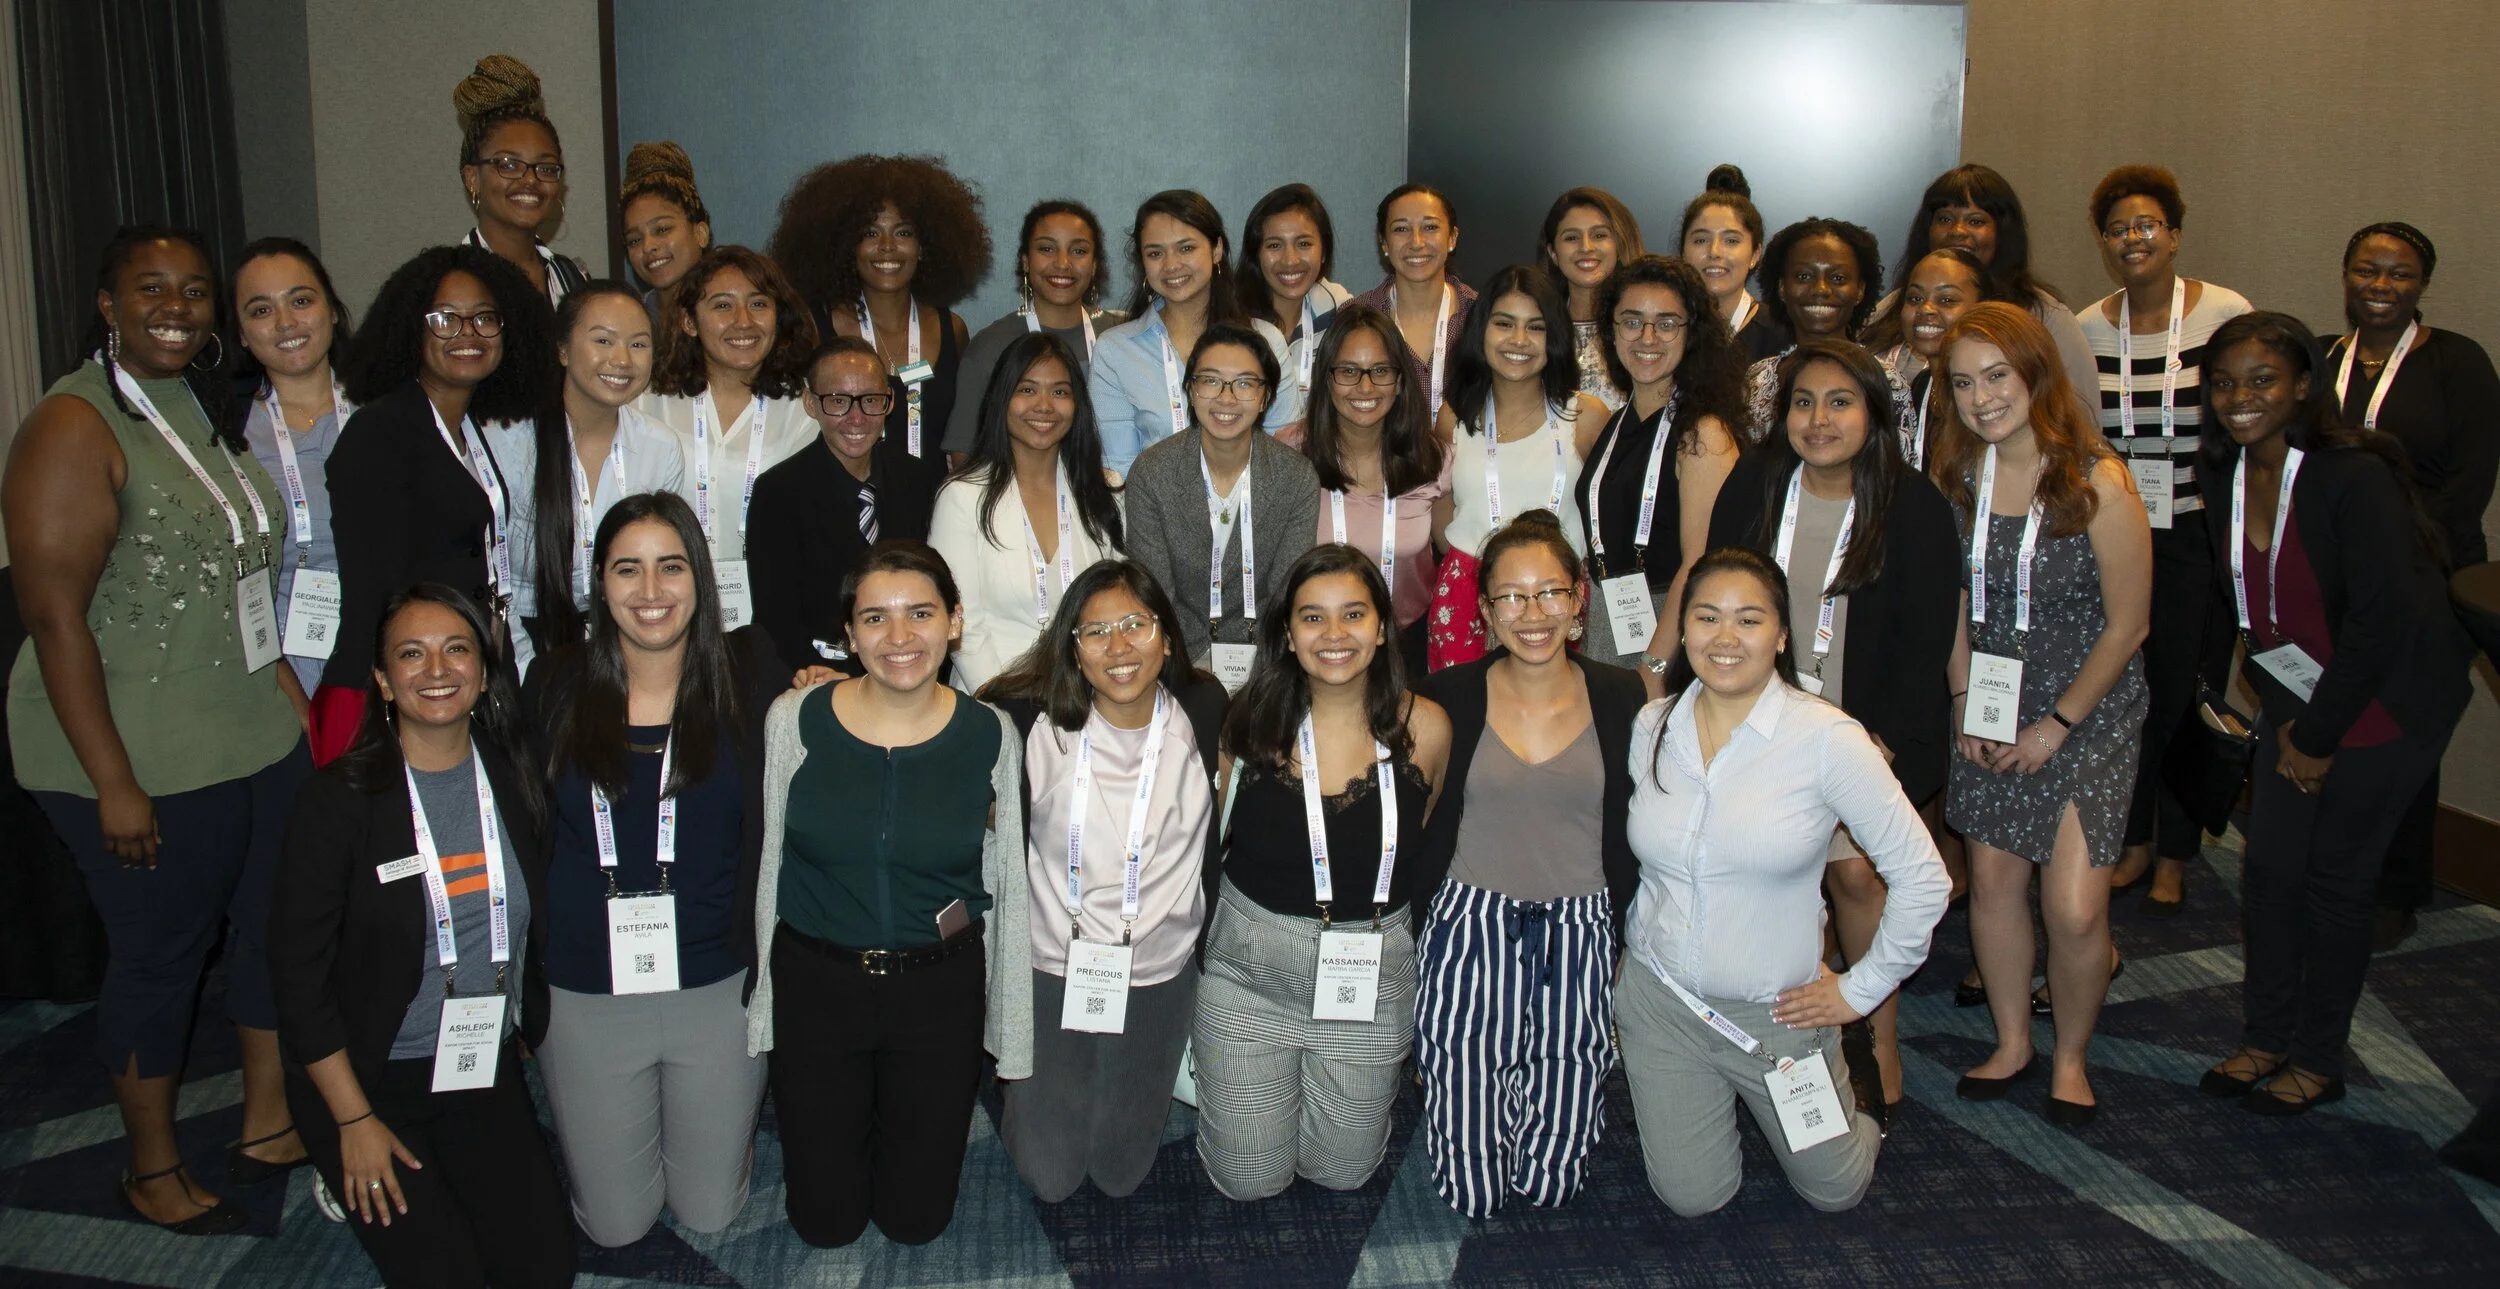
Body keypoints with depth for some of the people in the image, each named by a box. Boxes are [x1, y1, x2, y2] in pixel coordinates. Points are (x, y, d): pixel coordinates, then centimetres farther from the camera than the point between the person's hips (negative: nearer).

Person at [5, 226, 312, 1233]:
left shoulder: (204, 407, 10)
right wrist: (115, 783, -20)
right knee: (161, 954, 6)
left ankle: (268, 1127, 34)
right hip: (144, 761, -8)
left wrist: (292, 695, 14)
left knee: (277, 923, 15)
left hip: (258, 733, 8)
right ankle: (153, 1171, 26)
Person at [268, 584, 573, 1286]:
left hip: (488, 1070, 4)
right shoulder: (340, 798, -14)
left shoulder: (513, 780, -1)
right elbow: (298, 970, -11)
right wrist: (354, 1122, -11)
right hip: (369, 1075, -4)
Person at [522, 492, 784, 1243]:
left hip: (718, 984, -1)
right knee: (615, 1226, 14)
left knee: (708, 1214, 15)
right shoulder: (555, 688, -3)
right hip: (585, 992, 1)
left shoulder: (747, 674, -7)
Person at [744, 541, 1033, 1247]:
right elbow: (767, 865, -1)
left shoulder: (990, 734, -9)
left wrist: (1012, 1035, 4)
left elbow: (1009, 887, -1)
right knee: (825, 1220, 14)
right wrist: (760, 1004, 3)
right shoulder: (794, 720, -11)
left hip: (941, 992, 0)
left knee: (915, 1218, 15)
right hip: (815, 984, 0)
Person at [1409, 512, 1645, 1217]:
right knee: (1471, 1190, -2)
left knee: (1549, 1182, 1)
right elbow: (1418, 837, 4)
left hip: (1580, 935, 1)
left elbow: (1634, 839, 7)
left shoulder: (1621, 700, 1)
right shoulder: (1449, 699, -2)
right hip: (1469, 928, -1)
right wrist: (1415, 939, 0)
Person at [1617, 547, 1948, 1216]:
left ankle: (1849, 1094, 44)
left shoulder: (1826, 737, -18)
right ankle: (1691, 1106, 40)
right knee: (1691, 1198, 12)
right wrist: (1646, 942, 9)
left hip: (1776, 1011, -2)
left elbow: (1921, 876, -12)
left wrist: (1860, 989, -7)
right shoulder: (1651, 728, -5)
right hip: (1657, 998, 2)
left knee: (1834, 1191, 15)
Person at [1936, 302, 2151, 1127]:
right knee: (1994, 879, 8)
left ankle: (2071, 1055, 18)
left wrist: (2055, 726, -8)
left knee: (2073, 910, -8)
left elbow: (2125, 625, -10)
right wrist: (1964, 704, 1)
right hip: (1991, 703, 4)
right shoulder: (1954, 478, -4)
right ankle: (2012, 1042, 29)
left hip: (2088, 710, -4)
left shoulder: (2099, 484, -17)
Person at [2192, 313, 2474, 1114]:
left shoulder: (2353, 476, -24)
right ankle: (2266, 1037, 24)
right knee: (2269, 868, 7)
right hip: (2299, 695, 6)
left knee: (2335, 878, 4)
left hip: (2384, 699, -6)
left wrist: (2320, 735, -16)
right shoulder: (2225, 475, -3)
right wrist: (2288, 718, 2)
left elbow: (2384, 617, -24)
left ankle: (2319, 1060, 21)